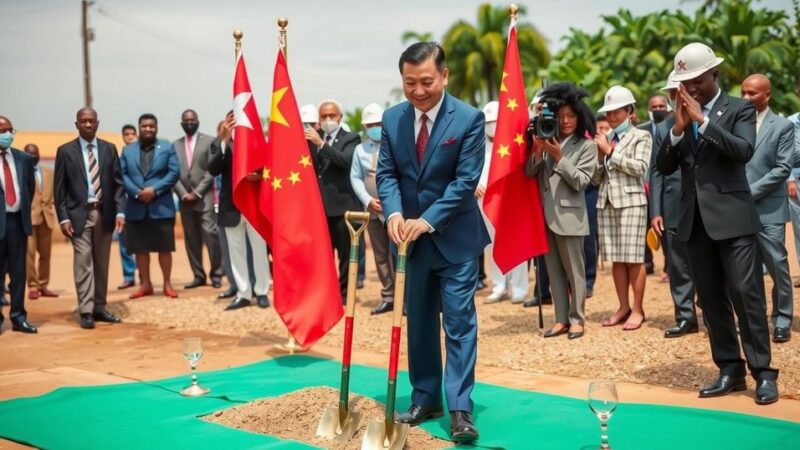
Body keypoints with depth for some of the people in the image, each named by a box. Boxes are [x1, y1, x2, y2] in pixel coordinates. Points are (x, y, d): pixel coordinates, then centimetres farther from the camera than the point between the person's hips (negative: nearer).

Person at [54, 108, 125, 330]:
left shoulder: (109, 149, 8)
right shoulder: (66, 151, 2)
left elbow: (118, 183, 6)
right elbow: (59, 188, 0)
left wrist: (119, 211, -5)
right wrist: (63, 217, -8)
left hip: (104, 213, 3)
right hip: (79, 214, -3)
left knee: (102, 263, 8)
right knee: (83, 262, -7)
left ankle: (99, 307, 17)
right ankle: (86, 312, -7)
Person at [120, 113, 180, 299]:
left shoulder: (167, 148, 6)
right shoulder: (128, 150, 11)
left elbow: (174, 172, -5)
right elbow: (122, 175, 2)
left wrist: (155, 190, -16)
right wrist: (136, 192, -14)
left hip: (161, 207, -2)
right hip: (136, 208, 2)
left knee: (164, 248, 1)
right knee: (140, 249, 6)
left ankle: (167, 284, 12)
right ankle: (146, 284, 17)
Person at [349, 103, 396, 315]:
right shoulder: (361, 149, 11)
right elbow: (355, 177, 8)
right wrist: (368, 200, -7)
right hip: (373, 210, 5)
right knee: (380, 255, 9)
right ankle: (388, 297, 17)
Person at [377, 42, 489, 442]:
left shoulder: (469, 118, -12)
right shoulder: (392, 119, 1)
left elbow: (466, 180, -16)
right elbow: (386, 173, 0)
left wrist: (427, 220, -24)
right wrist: (394, 214, -19)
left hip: (456, 237, -4)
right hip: (411, 235, 5)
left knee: (459, 321, -4)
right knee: (418, 322, 12)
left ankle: (460, 409, -1)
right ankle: (425, 398, 24)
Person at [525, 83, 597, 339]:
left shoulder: (586, 145, -2)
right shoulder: (547, 141, 8)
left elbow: (581, 181, -10)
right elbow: (529, 173, 4)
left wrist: (559, 157, -15)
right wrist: (537, 152, -13)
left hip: (569, 215, -5)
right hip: (546, 214, 5)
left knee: (574, 270, 2)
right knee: (554, 271, 10)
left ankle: (576, 319, 10)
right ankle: (561, 319, 17)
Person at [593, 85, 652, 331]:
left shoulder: (641, 136, 2)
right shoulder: (604, 139, 14)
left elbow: (639, 168, -12)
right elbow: (596, 178, 14)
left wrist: (611, 152, -9)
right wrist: (600, 156, -3)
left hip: (631, 202, -5)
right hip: (606, 202, 5)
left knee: (633, 258, -3)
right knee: (616, 259, 7)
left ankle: (637, 309, 4)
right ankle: (623, 307, 15)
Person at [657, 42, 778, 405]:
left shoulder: (740, 109, 0)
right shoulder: (681, 115, 12)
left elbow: (744, 151, -18)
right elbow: (664, 167, 6)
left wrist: (702, 120, -19)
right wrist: (678, 128, -8)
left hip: (732, 217, -5)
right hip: (696, 220, 5)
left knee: (746, 294, -7)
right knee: (710, 299, 8)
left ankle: (763, 372, 0)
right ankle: (730, 369, 16)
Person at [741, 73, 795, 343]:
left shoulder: (783, 126, 0)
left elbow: (783, 169, -8)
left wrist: (750, 191, -14)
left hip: (768, 208, -3)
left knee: (777, 267, 2)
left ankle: (782, 320, 13)